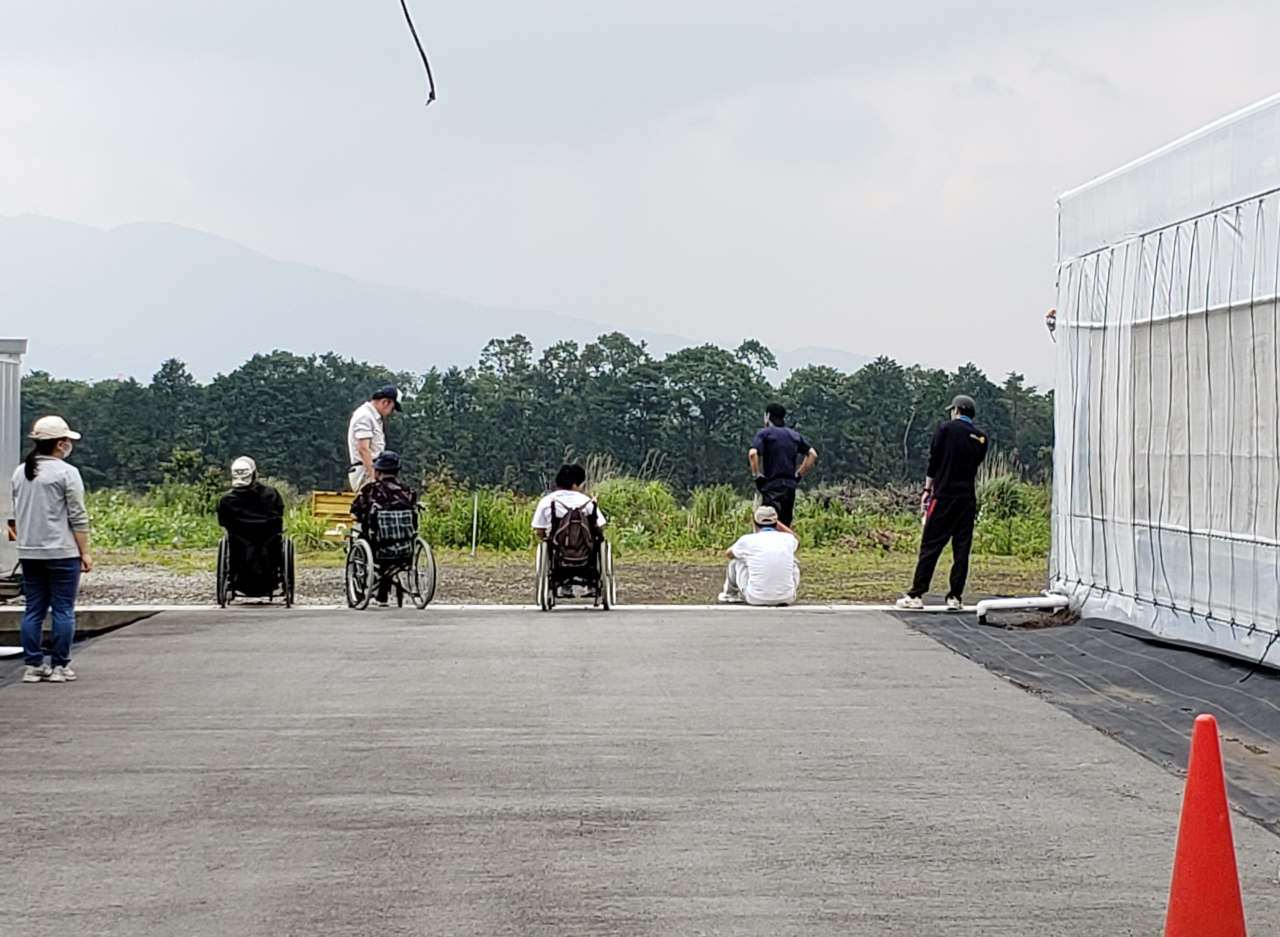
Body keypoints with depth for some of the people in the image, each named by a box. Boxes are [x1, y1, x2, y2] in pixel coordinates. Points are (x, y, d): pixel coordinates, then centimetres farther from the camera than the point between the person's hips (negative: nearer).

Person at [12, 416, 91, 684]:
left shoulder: (20, 472, 10)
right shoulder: (66, 473, -10)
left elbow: (17, 513, 17)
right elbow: (78, 518, -11)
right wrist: (84, 552, -6)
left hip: (28, 552, 6)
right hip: (62, 552, -6)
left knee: (34, 610, 10)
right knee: (63, 610, 1)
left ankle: (32, 666, 11)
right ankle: (59, 666, 2)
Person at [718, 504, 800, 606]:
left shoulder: (748, 540, -2)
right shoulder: (788, 539, 3)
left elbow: (728, 554, 22)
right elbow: (797, 541, 32)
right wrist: (776, 521, 34)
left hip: (756, 599, -2)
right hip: (786, 599, 2)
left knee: (735, 560, 22)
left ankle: (731, 594, 43)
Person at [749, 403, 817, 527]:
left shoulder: (765, 433, -2)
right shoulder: (795, 435, 15)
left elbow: (753, 453, -19)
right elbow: (812, 454, 17)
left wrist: (757, 476, -9)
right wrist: (798, 474, 16)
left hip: (771, 485, -5)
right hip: (790, 486, 5)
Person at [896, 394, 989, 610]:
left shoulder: (946, 428, -1)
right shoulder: (981, 437, 10)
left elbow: (934, 460, -3)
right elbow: (975, 465, 15)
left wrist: (928, 489, 2)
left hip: (944, 496, -4)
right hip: (968, 499, 4)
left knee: (930, 546, -4)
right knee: (962, 548, 6)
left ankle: (916, 594, -5)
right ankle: (955, 596, 3)